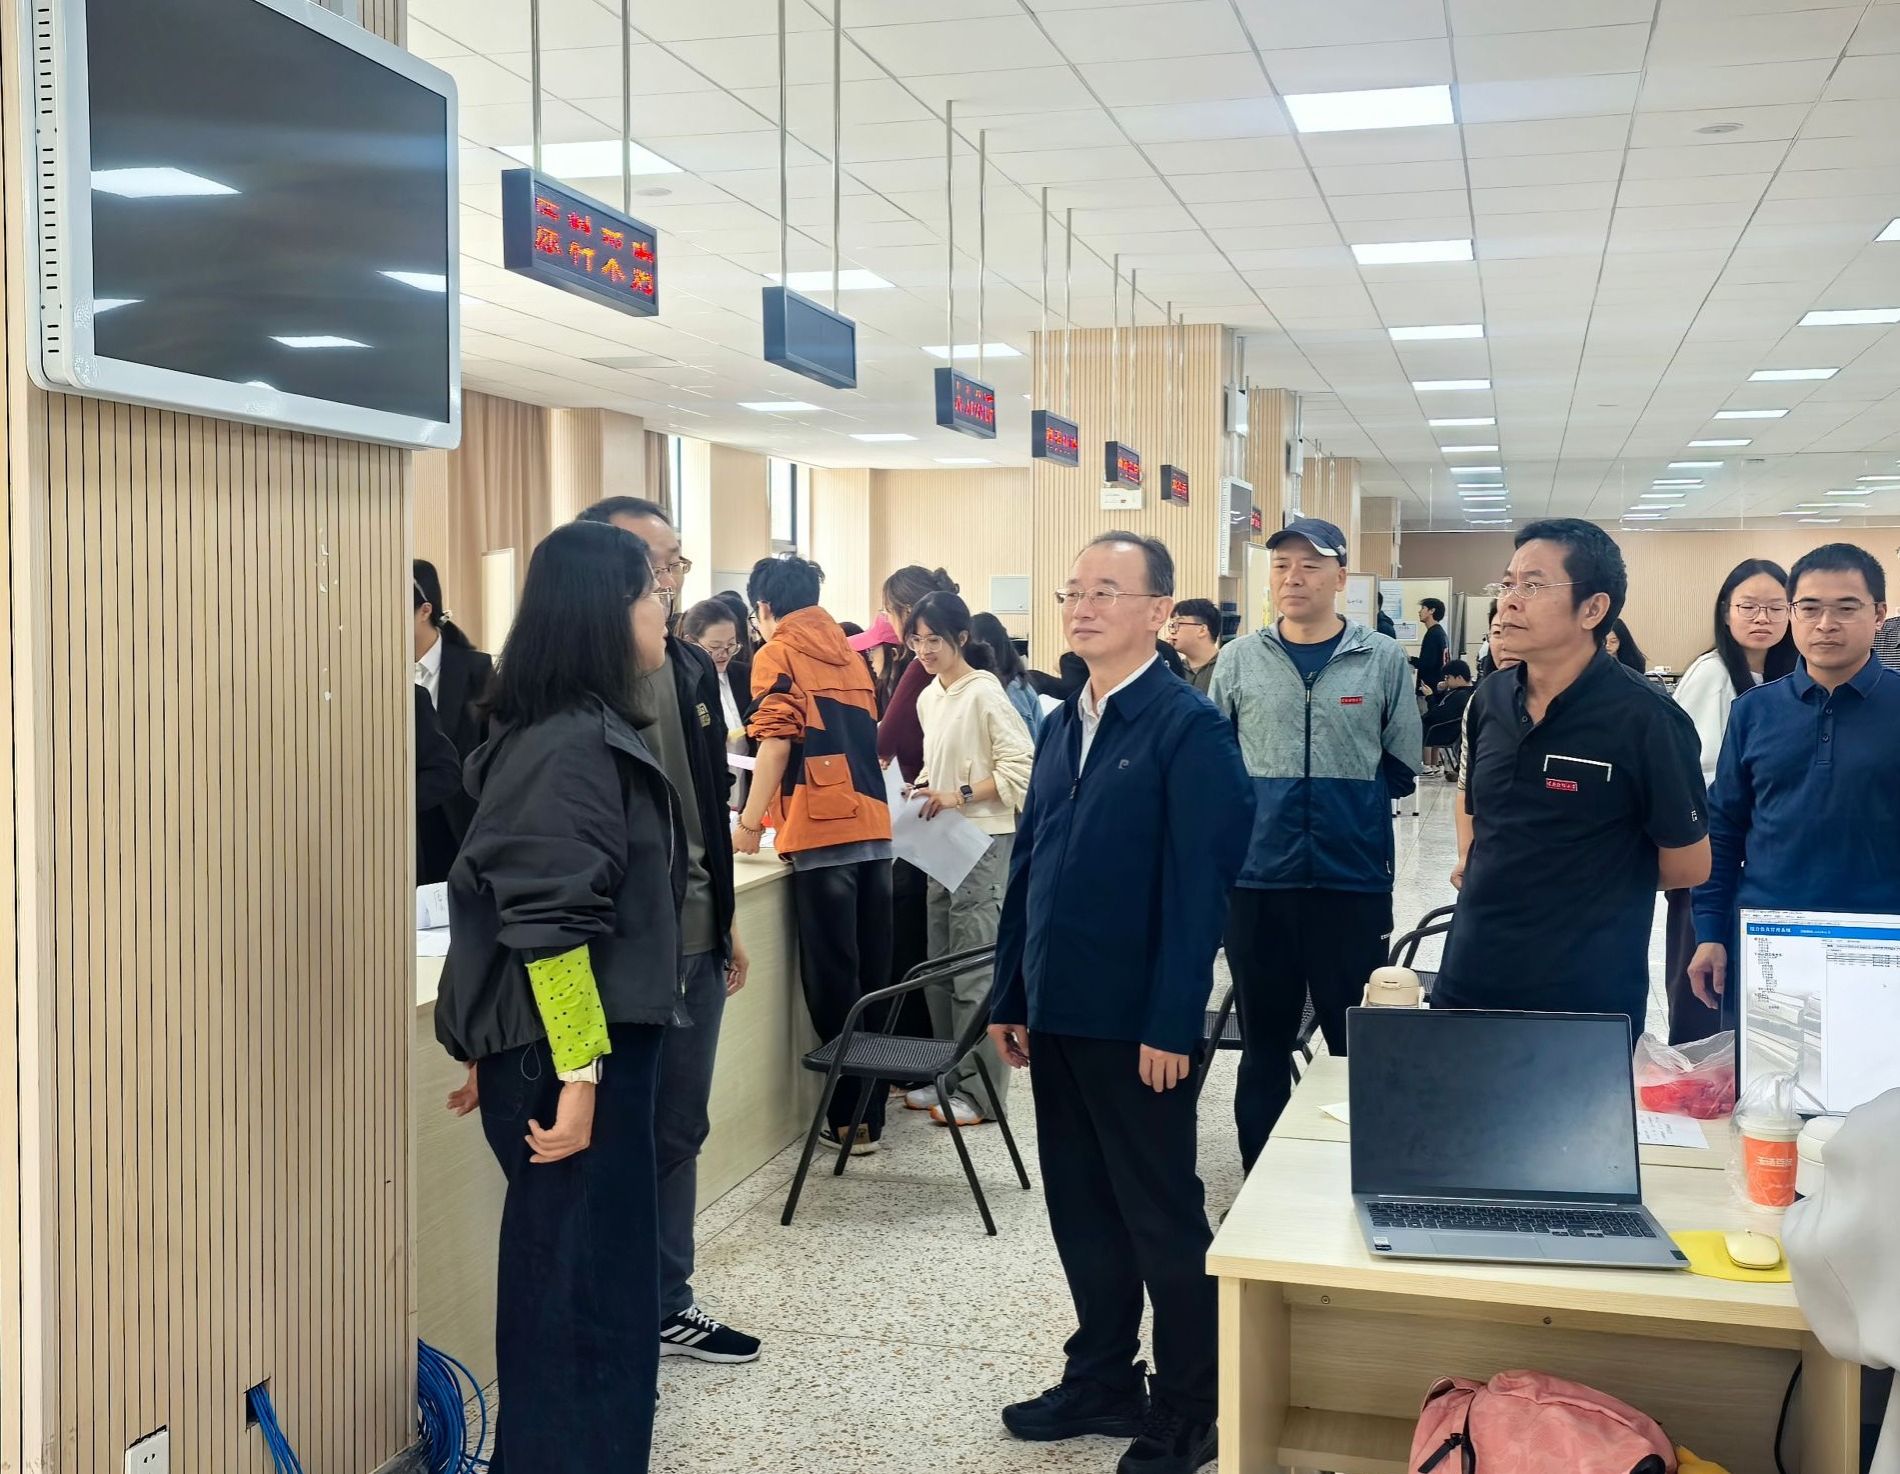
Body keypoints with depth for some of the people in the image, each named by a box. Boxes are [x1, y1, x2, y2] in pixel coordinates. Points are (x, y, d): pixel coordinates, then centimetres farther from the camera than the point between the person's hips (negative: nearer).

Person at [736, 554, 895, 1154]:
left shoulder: (777, 655, -1)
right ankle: (871, 1109, 16)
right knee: (871, 977, 10)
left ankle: (851, 1121, 1)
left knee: (832, 983, -2)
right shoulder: (848, 654, 18)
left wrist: (750, 823, -6)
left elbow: (777, 744, -11)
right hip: (873, 826, 7)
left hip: (822, 833, -7)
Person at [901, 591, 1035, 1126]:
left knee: (975, 971, -5)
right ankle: (948, 1077, 24)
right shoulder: (928, 697, 11)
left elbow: (1021, 768, -16)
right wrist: (923, 785, 4)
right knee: (939, 967, 13)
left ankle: (981, 1092, 3)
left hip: (983, 840, -8)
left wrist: (962, 795, -20)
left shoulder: (985, 693, -12)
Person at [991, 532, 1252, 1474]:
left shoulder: (1189, 728, -12)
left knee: (1162, 1216, 5)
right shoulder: (1062, 726, 11)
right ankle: (1102, 1379, 31)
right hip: (1059, 1013, 7)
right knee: (1080, 1208, 16)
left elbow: (1198, 887, -16)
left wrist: (1172, 1026, -19)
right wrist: (1011, 996, 12)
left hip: (1136, 1023, -7)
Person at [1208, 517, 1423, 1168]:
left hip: (1354, 881, -1)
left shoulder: (1383, 660, 1)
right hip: (1257, 881, 2)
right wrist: (1255, 812, 1)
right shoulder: (1238, 660, 5)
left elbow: (1401, 765, 5)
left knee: (1358, 1043, 6)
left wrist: (1346, 803, 3)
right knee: (1263, 1043, 13)